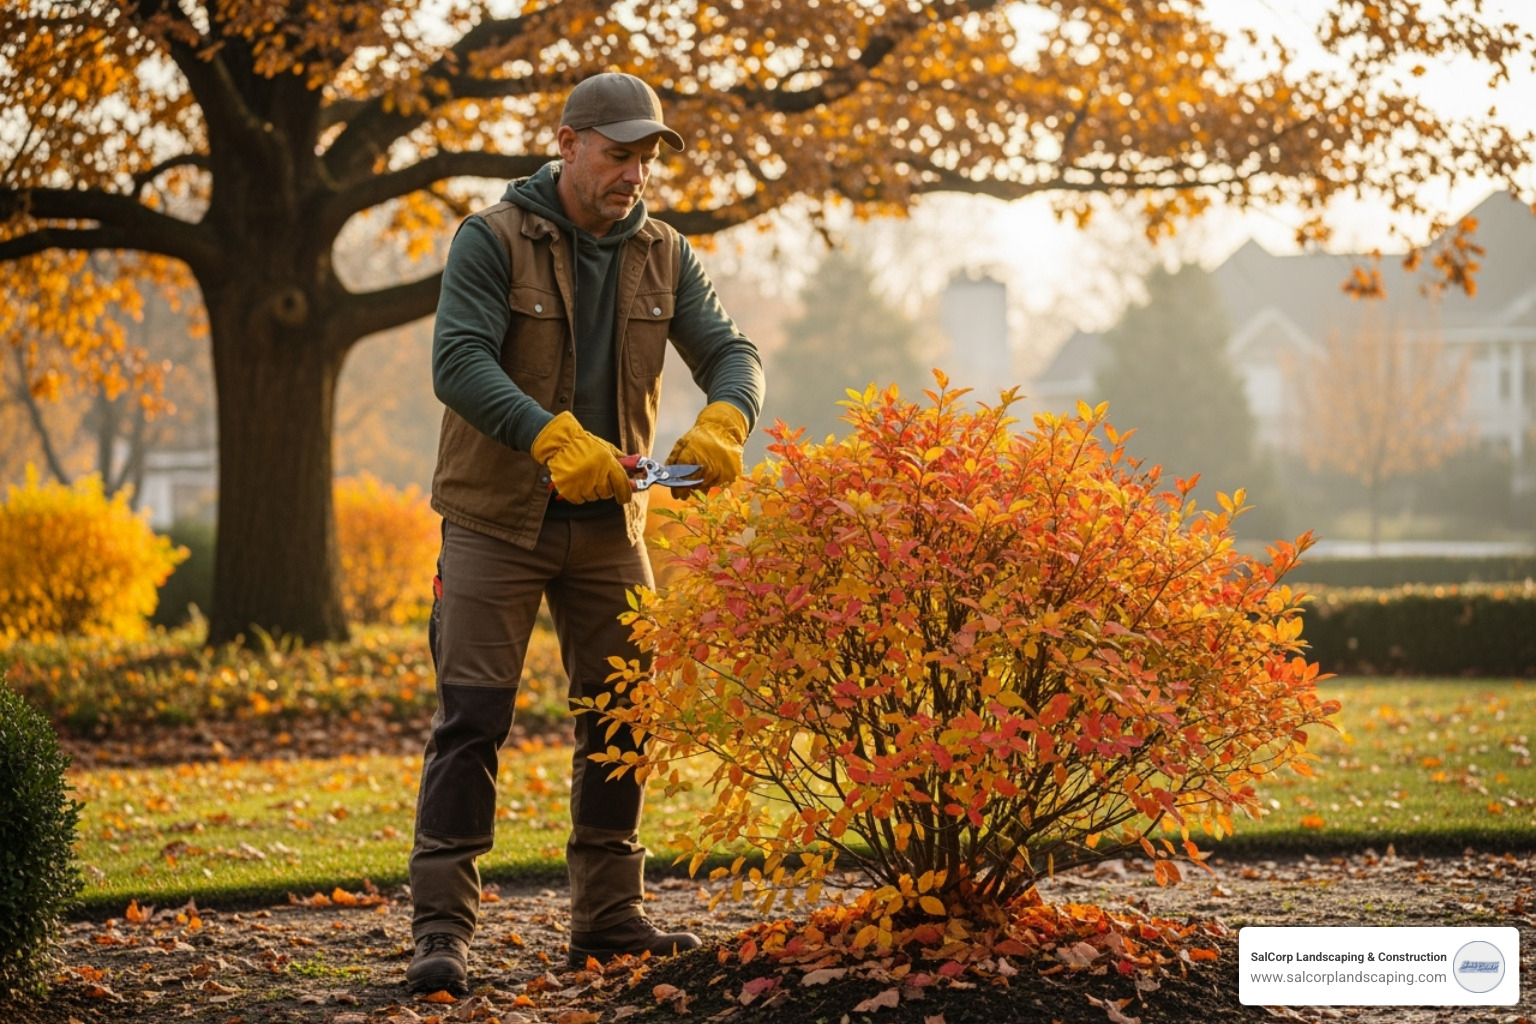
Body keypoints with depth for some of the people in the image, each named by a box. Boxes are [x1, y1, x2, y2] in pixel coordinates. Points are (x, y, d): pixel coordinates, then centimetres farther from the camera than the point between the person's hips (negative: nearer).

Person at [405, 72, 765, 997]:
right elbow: (459, 361, -21)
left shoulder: (662, 255, 5)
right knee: (473, 716, -8)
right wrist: (553, 439, -36)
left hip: (609, 522, 5)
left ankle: (611, 919, 18)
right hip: (496, 519, -5)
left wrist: (723, 420, -24)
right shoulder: (494, 241, -10)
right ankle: (442, 927, -7)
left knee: (622, 715, 8)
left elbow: (730, 350, 1)